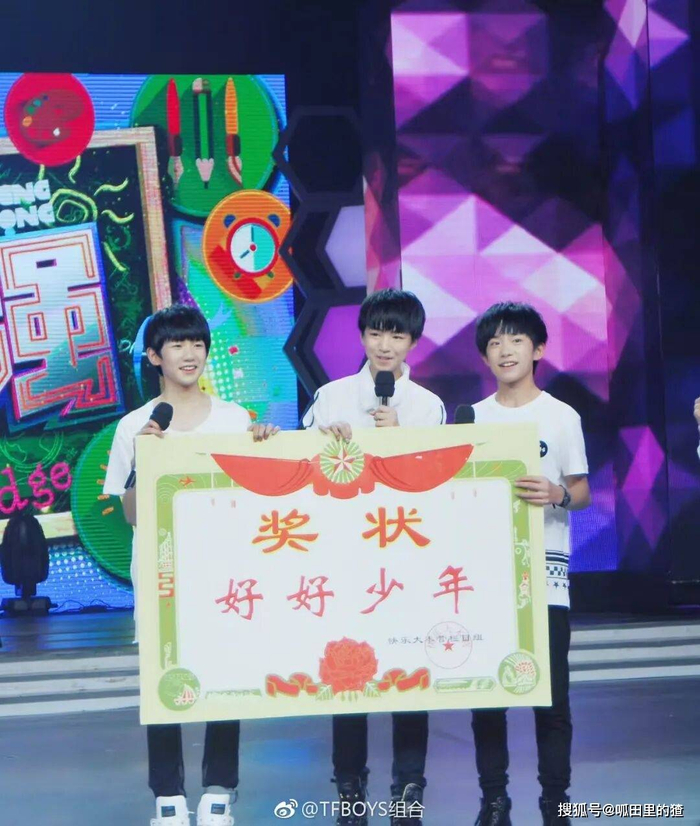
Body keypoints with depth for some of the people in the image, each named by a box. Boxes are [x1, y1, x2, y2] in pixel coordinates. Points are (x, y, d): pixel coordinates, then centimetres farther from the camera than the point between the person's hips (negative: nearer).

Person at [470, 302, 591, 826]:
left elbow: (583, 493, 2)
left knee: (552, 693, -2)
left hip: (545, 567, -2)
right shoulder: (473, 418, 9)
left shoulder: (562, 416, 2)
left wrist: (556, 495, -18)